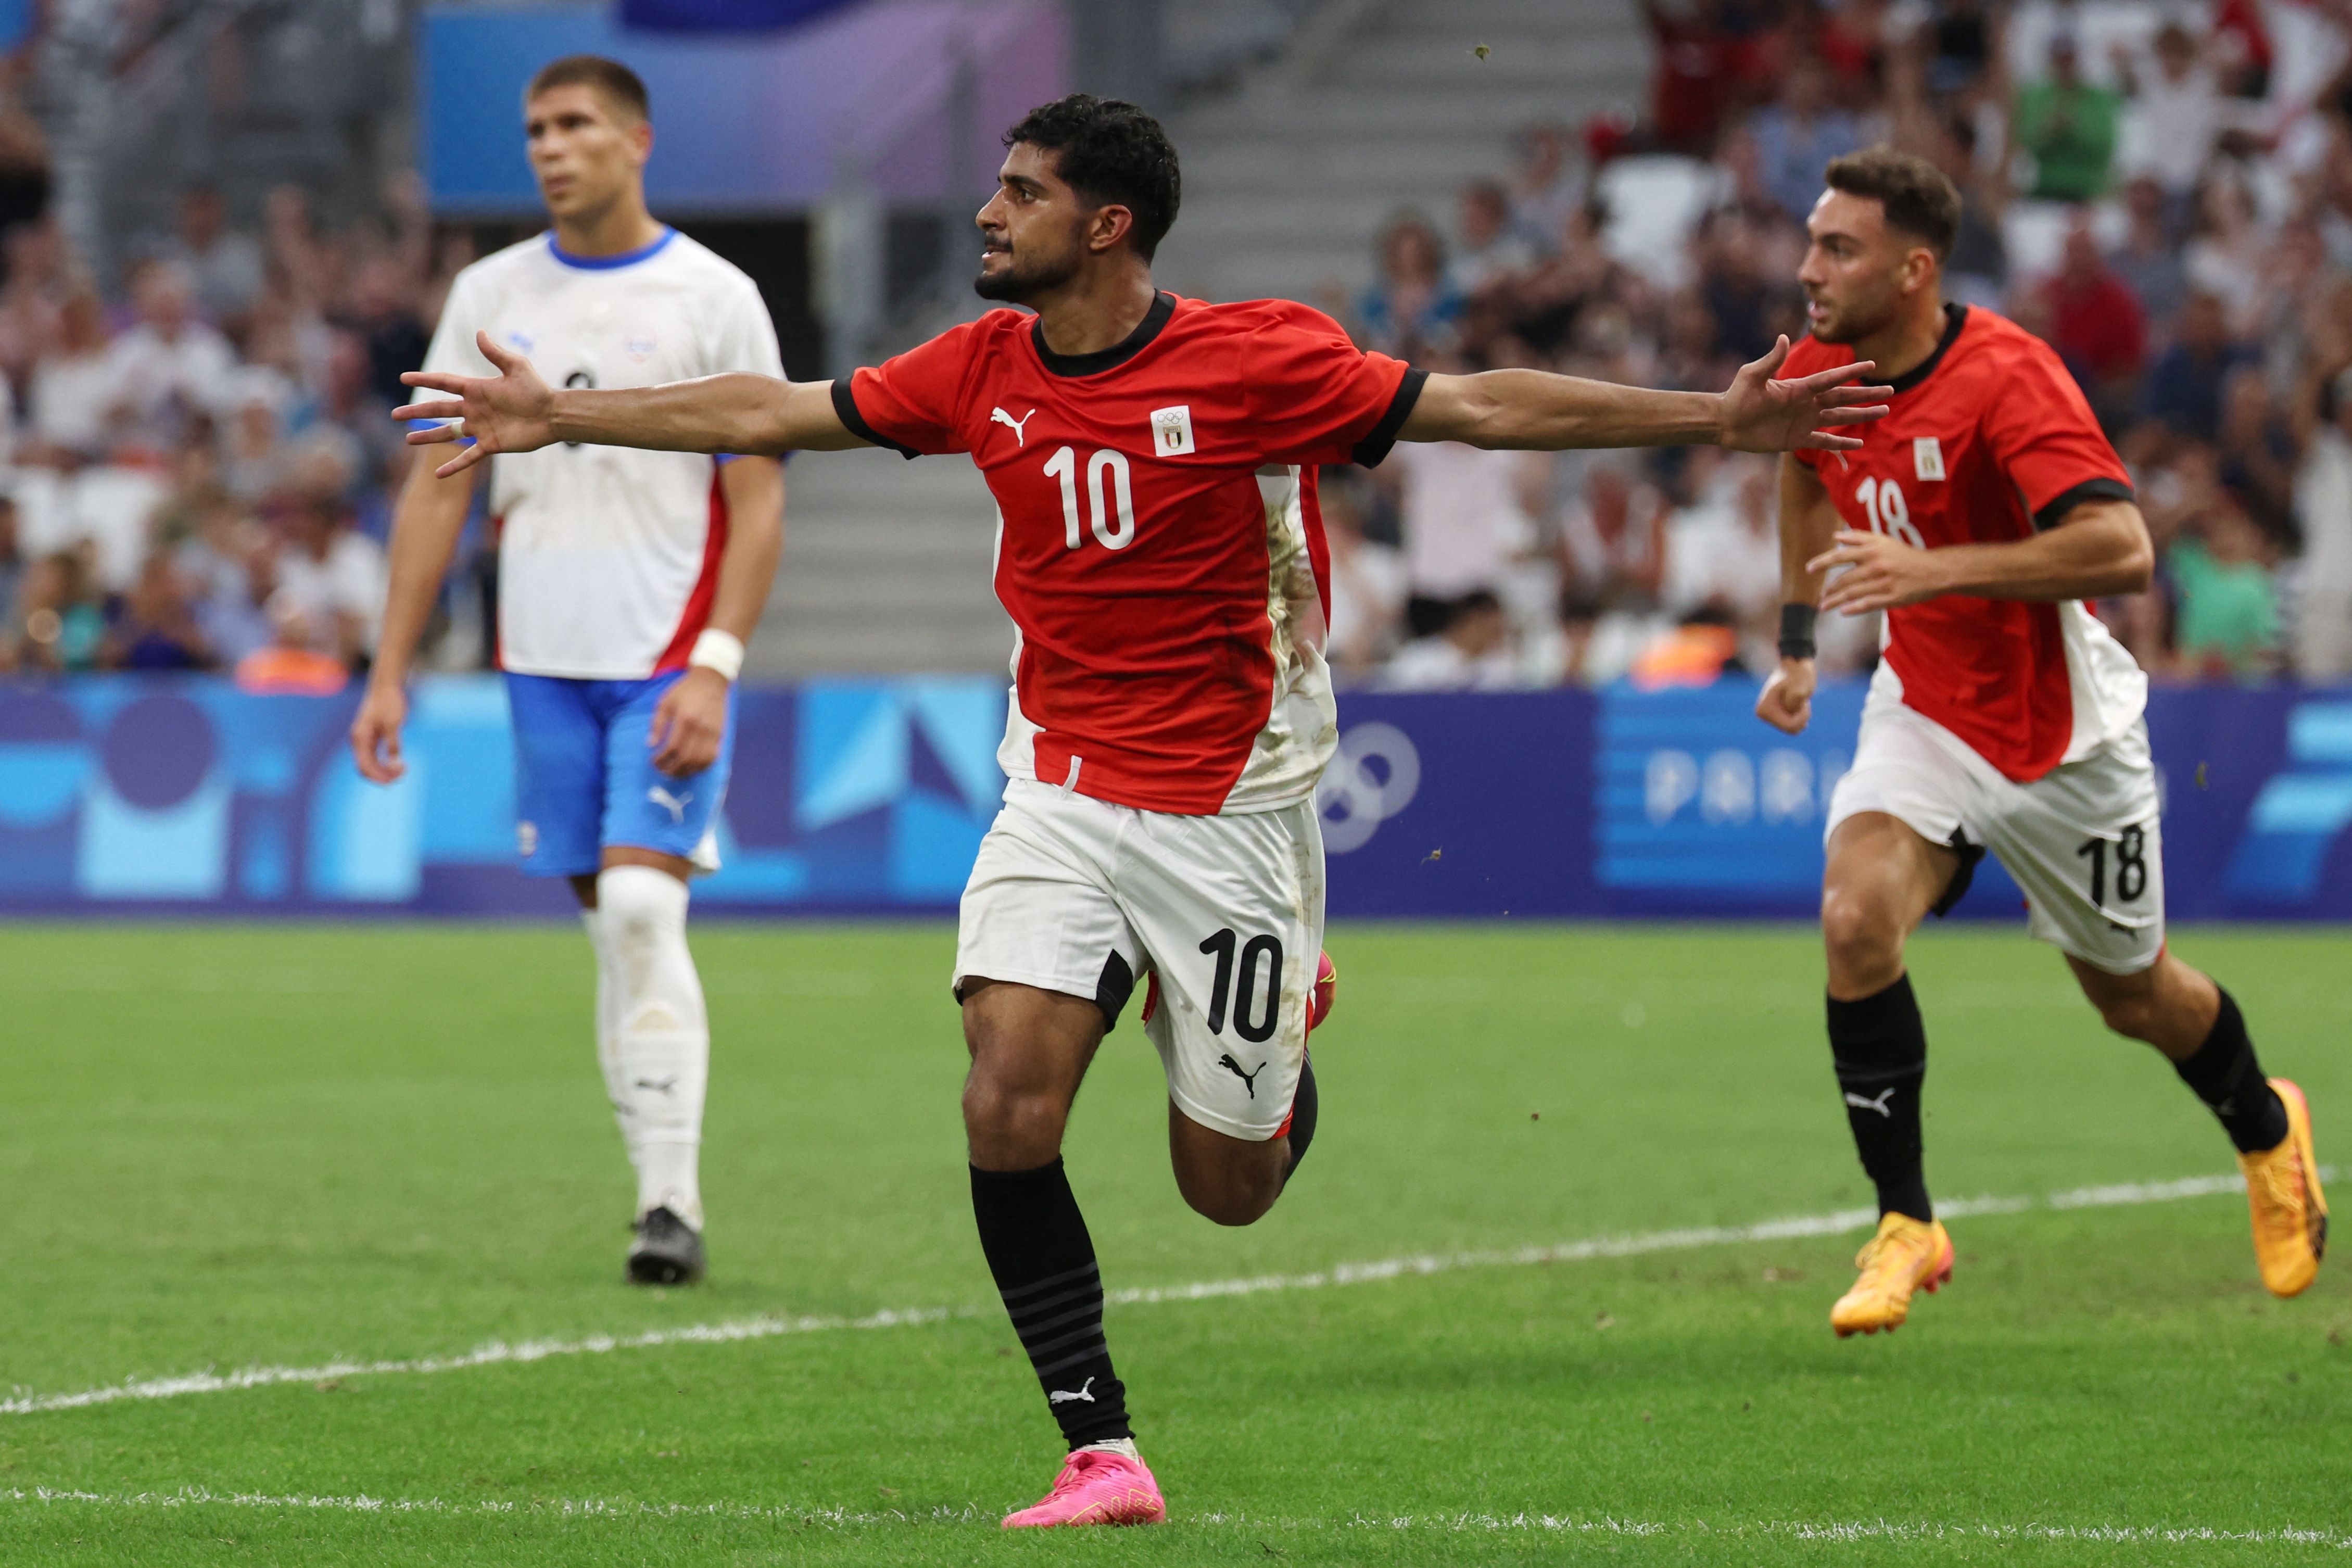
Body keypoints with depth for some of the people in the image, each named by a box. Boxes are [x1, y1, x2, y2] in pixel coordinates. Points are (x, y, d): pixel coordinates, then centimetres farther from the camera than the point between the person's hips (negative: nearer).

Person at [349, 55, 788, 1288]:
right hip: (544, 662, 4)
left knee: (640, 905, -16)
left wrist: (714, 669, -15)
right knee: (610, 925, 6)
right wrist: (389, 672, 5)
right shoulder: (490, 296, 8)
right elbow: (438, 489, 11)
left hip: (669, 665, -4)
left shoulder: (713, 298, -3)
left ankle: (671, 1205, -15)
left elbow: (759, 504, -5)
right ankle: (663, 1201, 13)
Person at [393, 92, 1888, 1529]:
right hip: (1062, 796, 3)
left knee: (1227, 1187, 3)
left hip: (1233, 806, -3)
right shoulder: (983, 370, 0)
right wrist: (561, 415, 12)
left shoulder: (1261, 359, -13)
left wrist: (1713, 419, -15)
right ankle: (1103, 1455, -9)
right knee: (1007, 1110, -17)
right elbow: (772, 413, 10)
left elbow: (1480, 407, -10)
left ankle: (1286, 1033, 39)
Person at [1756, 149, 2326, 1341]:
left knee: (2131, 993, 13)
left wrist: (1934, 570, -42)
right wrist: (1797, 641, 20)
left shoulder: (2006, 378, -27)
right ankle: (1904, 1224, -13)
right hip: (1923, 710, 5)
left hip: (2060, 736, -5)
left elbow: (2122, 550, -37)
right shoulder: (1819, 370, -5)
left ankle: (2268, 1131, 46)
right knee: (1857, 916, -22)